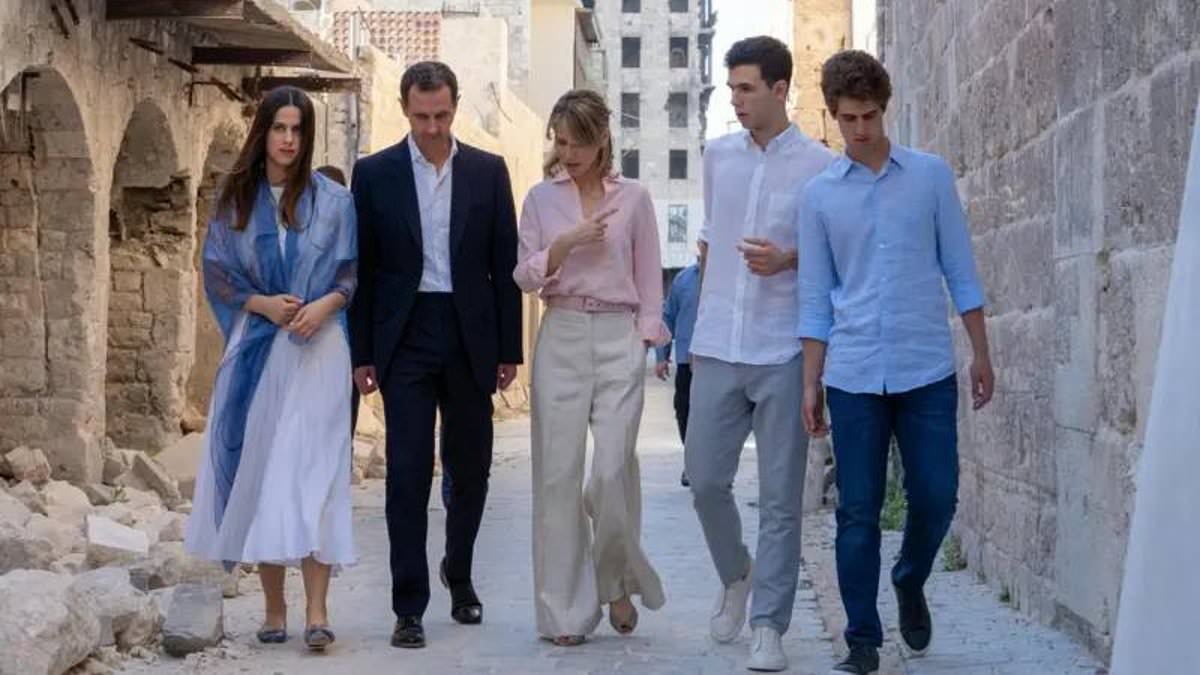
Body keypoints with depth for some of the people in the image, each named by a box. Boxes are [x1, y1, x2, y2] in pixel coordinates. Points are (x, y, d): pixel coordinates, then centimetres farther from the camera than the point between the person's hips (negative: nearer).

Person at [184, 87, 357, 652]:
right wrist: (261, 302, -8)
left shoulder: (333, 200, 4)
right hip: (255, 350, 2)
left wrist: (326, 303, -13)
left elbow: (355, 271, 5)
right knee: (259, 470, 2)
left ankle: (316, 610, -11)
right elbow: (217, 272, 8)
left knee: (312, 471, -8)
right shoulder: (235, 200, 8)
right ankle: (273, 608, 9)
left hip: (316, 348, -2)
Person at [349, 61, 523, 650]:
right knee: (408, 474, -4)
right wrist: (361, 353, -1)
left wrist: (509, 348, 2)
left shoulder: (488, 172, 4)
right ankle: (409, 607, 1)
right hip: (405, 339, -1)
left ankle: (458, 573, 35)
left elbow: (504, 264, 5)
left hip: (470, 339, 2)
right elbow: (362, 268, 2)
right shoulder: (374, 173, 1)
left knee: (471, 468, 11)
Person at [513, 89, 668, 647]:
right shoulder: (541, 198, 7)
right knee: (560, 472, 0)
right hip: (561, 338, 1)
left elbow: (649, 279, 8)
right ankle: (566, 610, 7)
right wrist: (565, 244, -12)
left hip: (619, 338, -1)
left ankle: (618, 582, 16)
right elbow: (525, 277, 4)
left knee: (612, 469, -10)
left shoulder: (633, 198, 5)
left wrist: (645, 339, 1)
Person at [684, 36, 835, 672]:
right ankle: (736, 575, 32)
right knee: (704, 478, 7)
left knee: (780, 496, 0)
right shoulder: (718, 155, 10)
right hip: (717, 349, 4)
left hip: (784, 352, -4)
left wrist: (787, 260, -16)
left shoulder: (820, 165, -3)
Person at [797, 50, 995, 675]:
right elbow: (816, 297, 8)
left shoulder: (931, 176, 4)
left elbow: (960, 271, 7)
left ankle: (910, 583, 32)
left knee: (936, 498, 2)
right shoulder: (819, 194, 6)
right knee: (858, 513, 2)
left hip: (927, 370, 0)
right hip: (852, 376, 0)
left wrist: (981, 354, 4)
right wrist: (811, 383, 5)